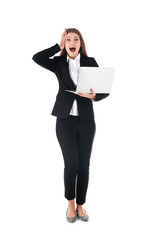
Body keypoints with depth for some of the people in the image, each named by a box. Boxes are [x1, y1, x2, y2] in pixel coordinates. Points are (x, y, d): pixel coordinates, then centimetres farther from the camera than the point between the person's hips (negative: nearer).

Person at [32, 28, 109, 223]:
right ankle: (70, 204, 18)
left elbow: (105, 90, 0)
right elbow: (37, 58, -13)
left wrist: (94, 96, -21)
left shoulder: (90, 62, 3)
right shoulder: (59, 63, 5)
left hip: (86, 120, 1)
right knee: (71, 164, -5)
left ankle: (80, 205, 22)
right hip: (65, 120, -1)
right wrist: (59, 46, -6)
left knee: (84, 165, 4)